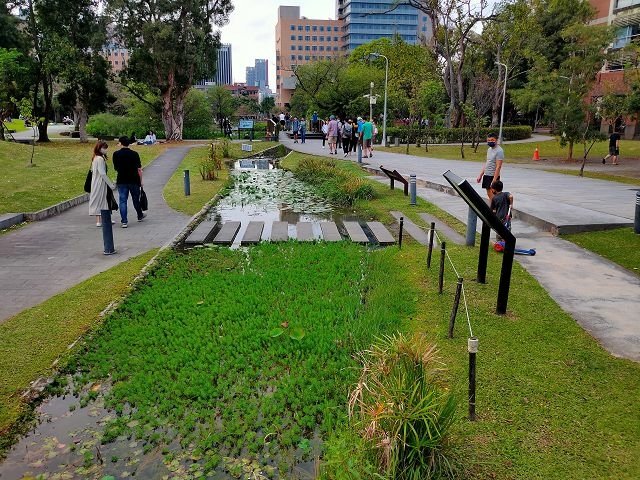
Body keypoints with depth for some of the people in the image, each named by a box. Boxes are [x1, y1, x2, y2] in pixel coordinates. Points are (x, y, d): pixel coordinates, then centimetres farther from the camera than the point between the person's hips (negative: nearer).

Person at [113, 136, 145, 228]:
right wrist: (141, 181, 3)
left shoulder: (116, 154, -4)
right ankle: (140, 215, 36)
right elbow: (139, 169, -7)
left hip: (121, 181, 0)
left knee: (122, 201, 2)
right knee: (136, 199, 17)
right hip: (134, 180, 0)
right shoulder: (134, 154, -6)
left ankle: (124, 221, -3)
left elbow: (115, 168, 7)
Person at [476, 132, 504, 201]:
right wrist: (480, 175, 16)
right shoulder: (489, 149, 12)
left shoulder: (499, 151, -15)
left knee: (492, 195, -8)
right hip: (486, 175, 9)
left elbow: (498, 167, -20)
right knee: (489, 194, 12)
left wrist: (494, 180, -25)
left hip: (493, 176, -9)